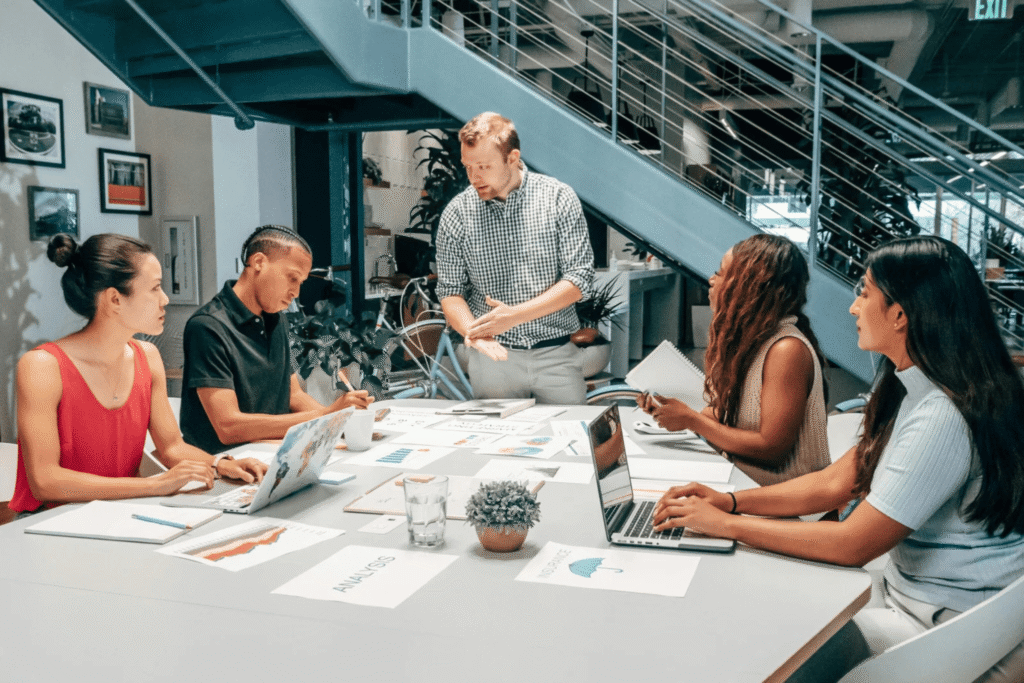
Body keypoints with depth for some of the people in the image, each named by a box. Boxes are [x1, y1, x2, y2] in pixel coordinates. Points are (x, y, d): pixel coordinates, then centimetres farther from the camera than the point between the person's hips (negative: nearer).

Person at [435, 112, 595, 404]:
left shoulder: (559, 198, -5)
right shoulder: (456, 213, -1)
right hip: (493, 355, 1)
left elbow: (579, 278, -8)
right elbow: (450, 290, 2)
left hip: (556, 355, 0)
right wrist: (473, 331, -18)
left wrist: (515, 315, -17)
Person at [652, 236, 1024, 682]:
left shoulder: (943, 419, -28)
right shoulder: (913, 392, 5)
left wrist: (726, 524, -19)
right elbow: (836, 482, 6)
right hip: (908, 595, 8)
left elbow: (853, 545, -25)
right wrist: (730, 501, -4)